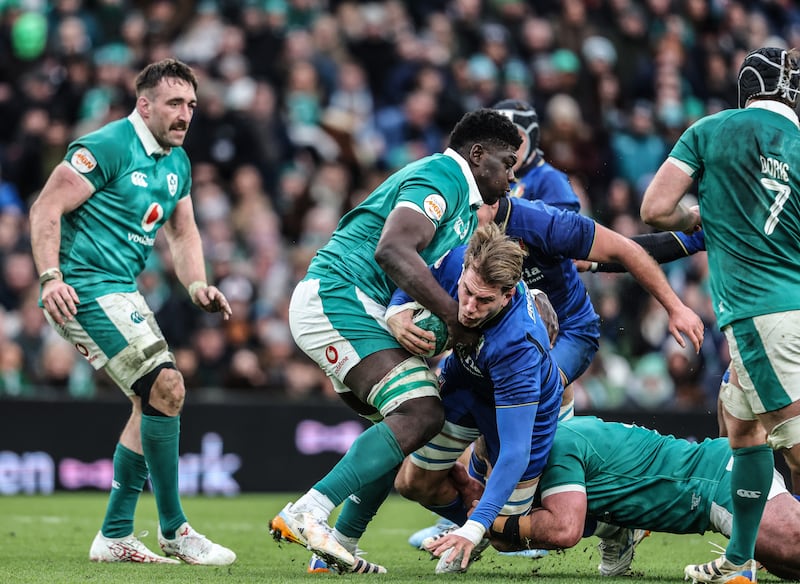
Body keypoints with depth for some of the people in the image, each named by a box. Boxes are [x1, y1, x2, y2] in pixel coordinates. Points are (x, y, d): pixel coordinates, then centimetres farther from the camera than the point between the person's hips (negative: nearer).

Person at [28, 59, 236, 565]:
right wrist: (51, 277, -26)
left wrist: (197, 285, 2)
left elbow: (183, 232, 20)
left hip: (121, 292, 10)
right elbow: (46, 208, -16)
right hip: (86, 288, -10)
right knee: (167, 387, -18)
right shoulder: (106, 148, -14)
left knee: (154, 401, 11)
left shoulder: (177, 162, 13)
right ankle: (173, 529, -10)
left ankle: (115, 536, 17)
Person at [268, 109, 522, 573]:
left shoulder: (467, 206, 25)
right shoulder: (440, 178, -10)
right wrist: (454, 314, -26)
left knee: (406, 423, 12)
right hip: (338, 296, -11)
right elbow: (393, 249, -26)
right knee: (421, 412, -21)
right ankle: (306, 515, -28)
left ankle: (340, 547, 8)